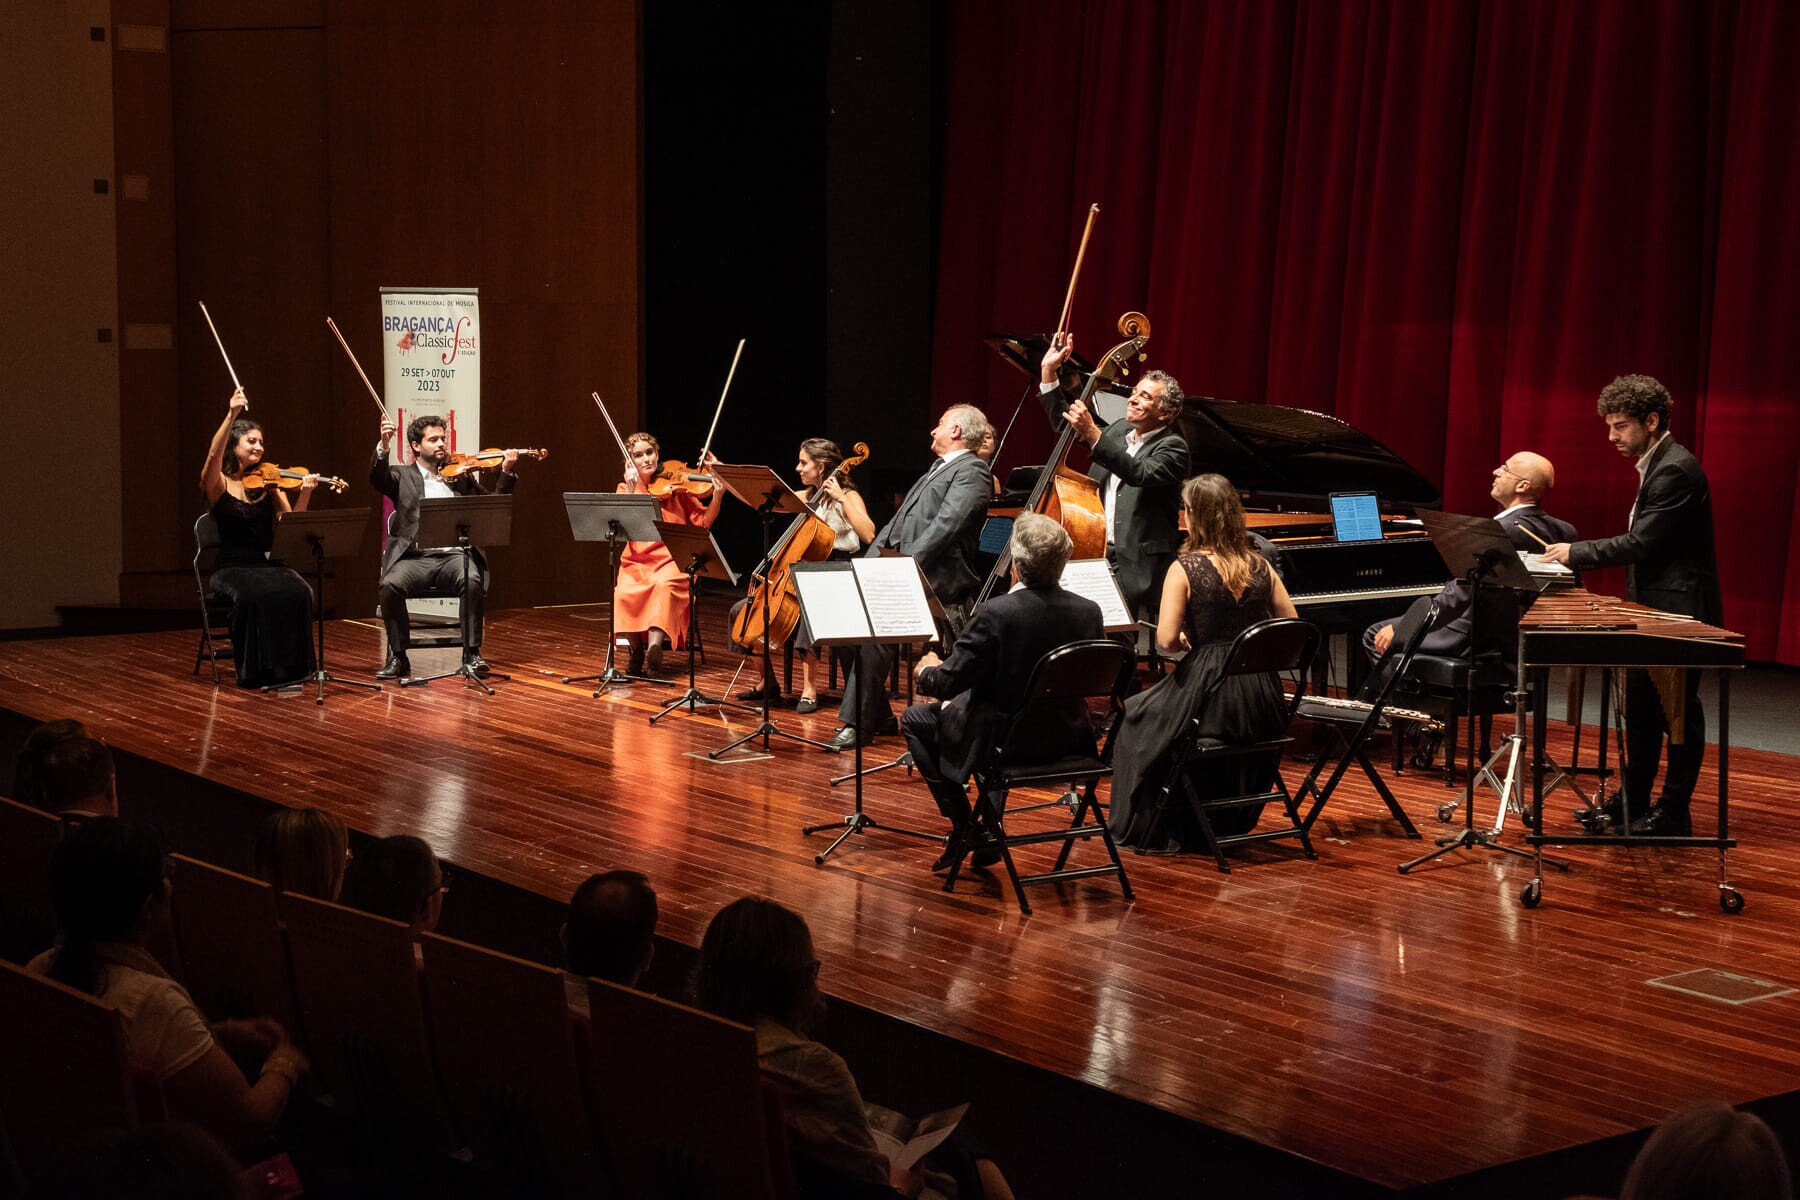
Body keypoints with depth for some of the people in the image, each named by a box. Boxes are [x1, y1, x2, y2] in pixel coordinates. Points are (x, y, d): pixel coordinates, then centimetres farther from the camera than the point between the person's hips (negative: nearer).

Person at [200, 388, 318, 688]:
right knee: (255, 595, -36)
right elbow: (213, 456, -22)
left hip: (269, 564, 3)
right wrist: (231, 416, -35)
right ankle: (257, 670, -24)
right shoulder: (218, 484, 1)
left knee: (298, 592, -30)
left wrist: (305, 495, -18)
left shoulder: (267, 483, 10)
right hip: (233, 568, -3)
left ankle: (288, 665, -19)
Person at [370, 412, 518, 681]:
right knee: (391, 585, -31)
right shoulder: (402, 477, 14)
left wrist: (506, 473, -1)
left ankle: (472, 653, -19)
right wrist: (383, 446, -25)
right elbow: (377, 478, -7)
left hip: (455, 555, 1)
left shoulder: (462, 476, 19)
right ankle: (398, 656, -15)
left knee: (473, 582, -32)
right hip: (414, 557, -1)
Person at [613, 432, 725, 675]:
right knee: (624, 593, -31)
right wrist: (632, 489, -13)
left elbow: (703, 522, 2)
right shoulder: (624, 490, 11)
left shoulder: (675, 486, 8)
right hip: (636, 563, 1)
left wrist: (718, 495, -14)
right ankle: (636, 649, -10)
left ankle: (655, 643, -44)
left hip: (671, 561, -1)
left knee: (664, 584, -37)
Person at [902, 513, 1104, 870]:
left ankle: (963, 825, 15)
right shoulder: (1089, 612, -10)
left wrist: (925, 672, 5)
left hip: (1003, 740, -5)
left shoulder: (994, 614, -24)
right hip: (1065, 738, 6)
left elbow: (948, 682, -19)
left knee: (914, 720, 17)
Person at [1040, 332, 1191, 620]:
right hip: (1095, 552, 6)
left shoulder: (1172, 447, -6)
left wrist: (1093, 435, -32)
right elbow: (1064, 423, 26)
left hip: (1137, 566, -6)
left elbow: (1140, 474, -26)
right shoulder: (1118, 431, 17)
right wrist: (1049, 372, 16)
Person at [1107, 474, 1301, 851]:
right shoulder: (1259, 566, 5)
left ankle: (1149, 829, 29)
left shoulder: (1185, 568, -10)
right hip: (1263, 707, 6)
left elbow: (1166, 641, -16)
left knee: (1135, 716, 25)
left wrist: (1185, 641, 6)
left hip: (1210, 696, -6)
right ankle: (1229, 821, 45)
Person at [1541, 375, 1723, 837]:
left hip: (1680, 612, -10)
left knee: (1677, 712, -2)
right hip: (1654, 609, 11)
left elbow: (1642, 542, -23)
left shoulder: (1676, 470, -19)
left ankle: (1673, 815, 5)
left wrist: (1576, 552, -16)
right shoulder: (1656, 465, 13)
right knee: (1640, 708, 15)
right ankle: (1633, 804, 25)